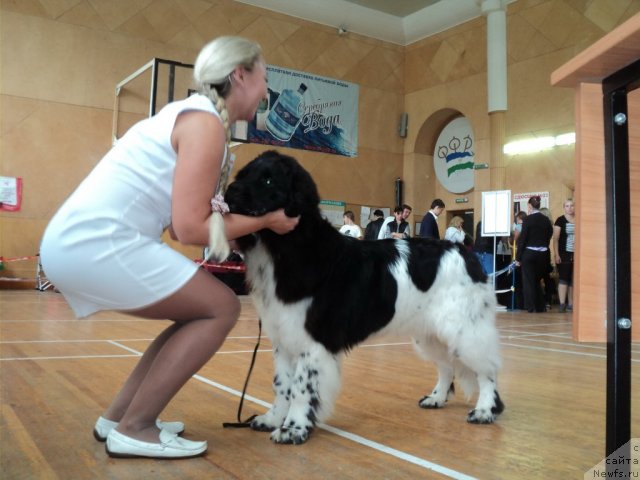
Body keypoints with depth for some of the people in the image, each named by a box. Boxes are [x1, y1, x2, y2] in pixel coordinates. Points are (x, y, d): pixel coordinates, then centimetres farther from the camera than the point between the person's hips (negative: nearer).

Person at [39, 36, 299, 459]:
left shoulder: (192, 114, 19)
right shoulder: (206, 122, -11)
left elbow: (180, 220, 14)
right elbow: (190, 229, -17)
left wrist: (256, 216, 10)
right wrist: (266, 221, -5)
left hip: (76, 239, 10)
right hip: (98, 242, -10)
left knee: (201, 313, 15)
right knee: (221, 309, -4)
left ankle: (118, 416, 19)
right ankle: (134, 429, 1)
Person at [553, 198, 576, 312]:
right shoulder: (560, 220, -1)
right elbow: (555, 239, -4)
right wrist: (556, 255, -11)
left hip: (576, 255, 4)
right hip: (564, 254, -4)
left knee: (573, 280, 7)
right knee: (563, 278, -5)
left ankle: (571, 304, 13)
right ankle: (562, 304, -7)